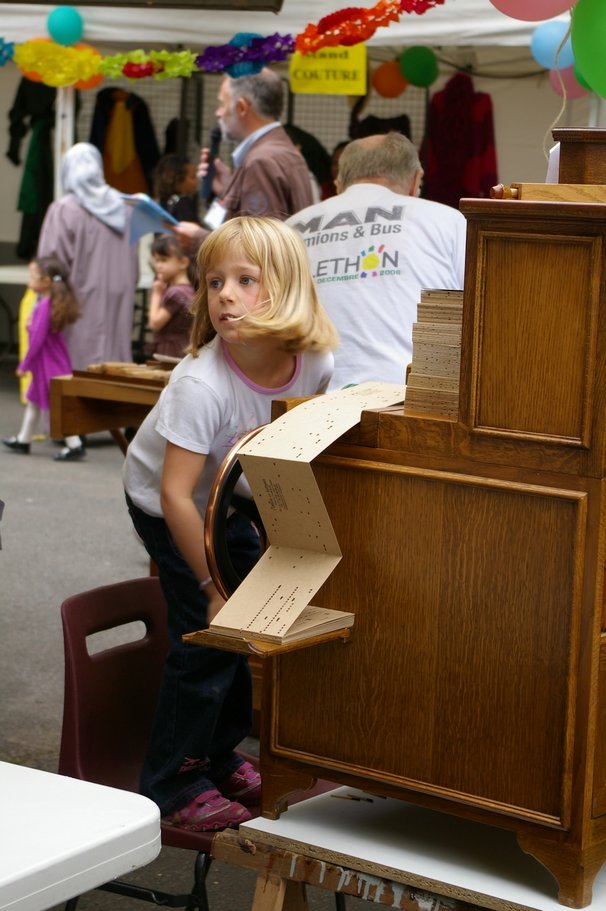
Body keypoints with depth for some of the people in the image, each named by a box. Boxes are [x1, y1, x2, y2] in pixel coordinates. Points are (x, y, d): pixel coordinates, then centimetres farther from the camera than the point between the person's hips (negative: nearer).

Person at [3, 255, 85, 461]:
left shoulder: (44, 306, -22)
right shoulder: (46, 301, 5)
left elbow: (37, 339, -21)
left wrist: (24, 365, -14)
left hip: (49, 365, -10)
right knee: (34, 401, 21)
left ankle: (74, 446, -4)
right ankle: (23, 440, 33)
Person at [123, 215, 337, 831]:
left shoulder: (315, 363, -20)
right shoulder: (201, 383, -36)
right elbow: (176, 493, -33)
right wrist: (212, 584, -28)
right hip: (165, 506, -6)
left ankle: (216, 757, 25)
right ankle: (173, 788, 4)